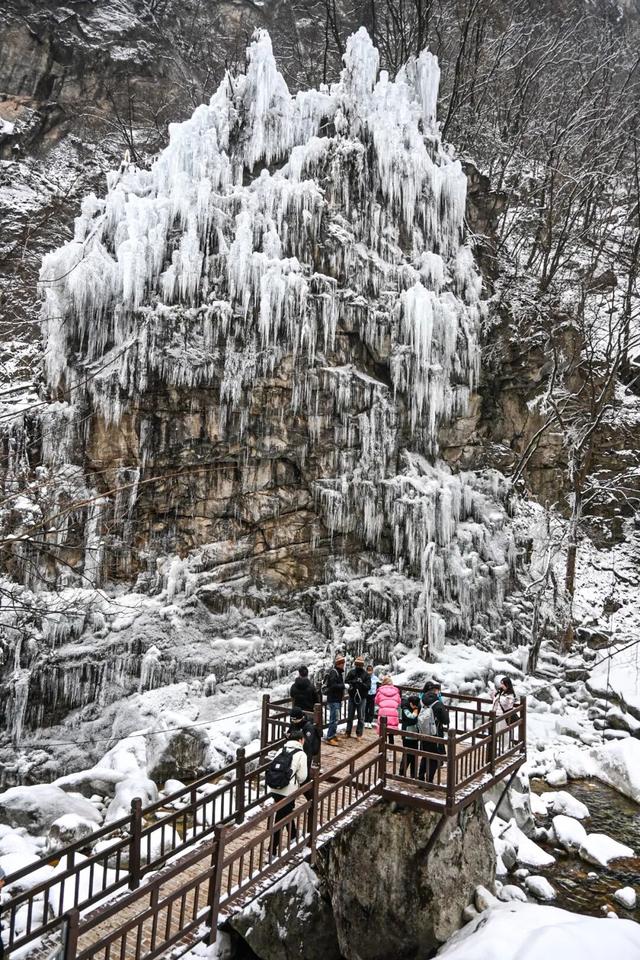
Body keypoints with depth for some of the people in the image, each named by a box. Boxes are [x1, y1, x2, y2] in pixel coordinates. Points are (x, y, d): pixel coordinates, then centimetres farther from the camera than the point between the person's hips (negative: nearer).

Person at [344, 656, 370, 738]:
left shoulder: (365, 674, -4)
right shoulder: (351, 672, 2)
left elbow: (368, 686, -8)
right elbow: (346, 681, -5)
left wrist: (361, 683, -25)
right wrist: (354, 681, -21)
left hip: (361, 698, -2)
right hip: (352, 696, 2)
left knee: (361, 717, 3)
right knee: (350, 715, 12)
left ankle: (359, 733, 12)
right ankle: (348, 732, 23)